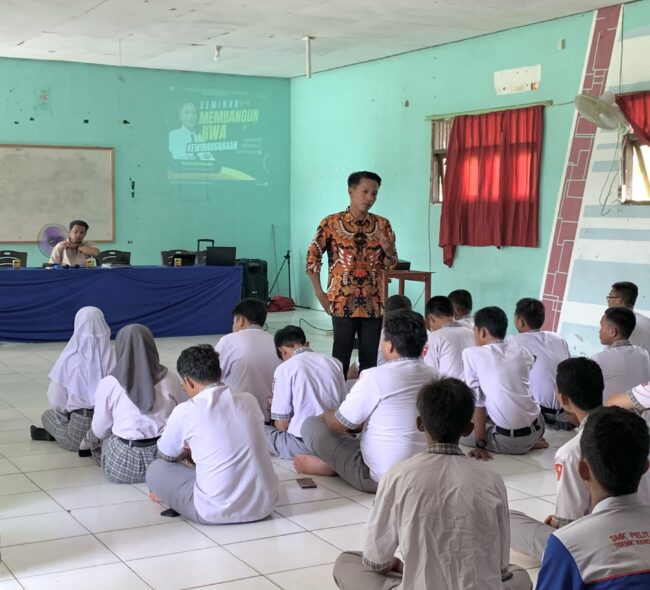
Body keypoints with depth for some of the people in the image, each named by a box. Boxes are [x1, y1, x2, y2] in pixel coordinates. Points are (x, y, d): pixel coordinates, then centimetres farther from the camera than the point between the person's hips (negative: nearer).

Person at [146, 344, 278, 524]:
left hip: (216, 512, -4)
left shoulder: (185, 412, -8)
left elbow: (166, 456, 12)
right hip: (264, 505, 4)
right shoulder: (249, 401, 4)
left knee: (156, 469, 16)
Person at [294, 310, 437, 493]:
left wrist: (327, 414, 15)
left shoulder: (375, 378, -19)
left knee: (311, 424, 0)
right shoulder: (433, 376, 0)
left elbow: (338, 425, -7)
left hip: (379, 478, -7)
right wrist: (360, 422, 23)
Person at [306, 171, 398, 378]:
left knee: (370, 358, 8)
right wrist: (320, 294, -5)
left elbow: (390, 265, 9)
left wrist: (389, 250, -14)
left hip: (373, 303, 3)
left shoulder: (382, 224, 5)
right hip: (343, 302, -3)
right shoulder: (331, 223, -4)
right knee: (341, 357, 2)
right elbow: (312, 257, -1)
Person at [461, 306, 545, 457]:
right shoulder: (522, 353, 6)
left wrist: (480, 444, -7)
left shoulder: (471, 354, -7)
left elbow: (476, 401, -9)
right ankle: (531, 443, 16)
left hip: (509, 440, -7)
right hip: (537, 428, 7)